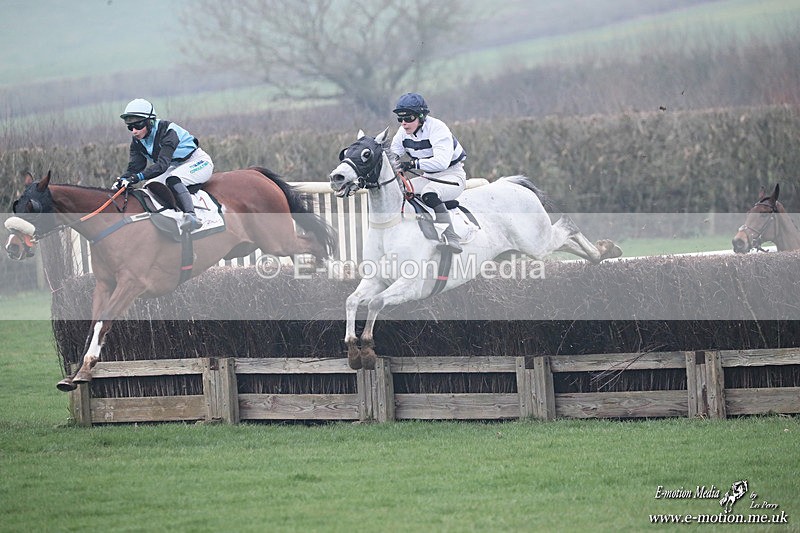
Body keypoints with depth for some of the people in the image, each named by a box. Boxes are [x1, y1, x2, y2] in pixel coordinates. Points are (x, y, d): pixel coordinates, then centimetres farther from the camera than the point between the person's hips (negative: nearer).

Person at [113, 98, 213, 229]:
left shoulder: (168, 132, -29)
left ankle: (191, 217, -51)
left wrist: (138, 177, -50)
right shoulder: (137, 142, -5)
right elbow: (134, 167, -10)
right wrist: (123, 180, -32)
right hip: (176, 167, 9)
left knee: (172, 180, -35)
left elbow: (162, 164, -39)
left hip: (198, 162, -9)